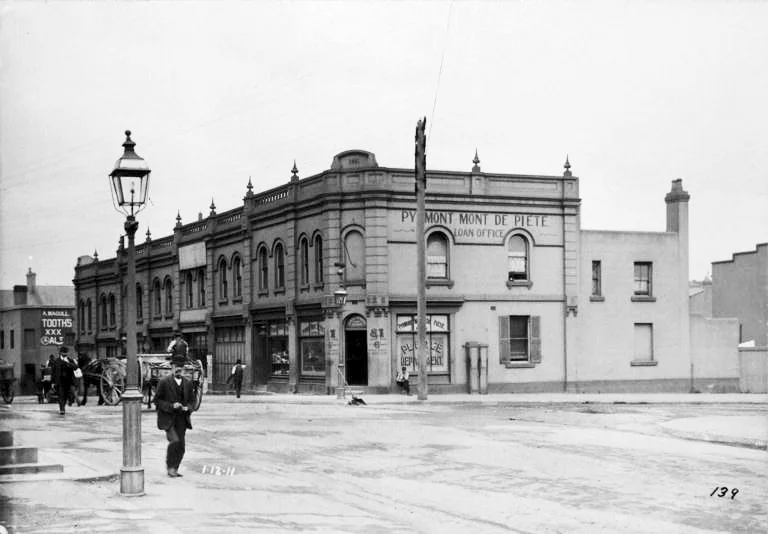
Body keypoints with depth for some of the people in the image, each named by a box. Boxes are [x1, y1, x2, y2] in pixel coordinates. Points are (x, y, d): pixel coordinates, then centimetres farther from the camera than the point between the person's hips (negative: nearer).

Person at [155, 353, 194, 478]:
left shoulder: (188, 383, 9)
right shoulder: (164, 382, -4)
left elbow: (191, 401, 19)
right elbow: (157, 400, -4)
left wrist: (187, 408, -4)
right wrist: (171, 406, -16)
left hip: (181, 419, 5)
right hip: (168, 418, -5)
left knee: (181, 446, 2)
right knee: (175, 441, -21)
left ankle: (174, 469, 18)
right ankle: (169, 466, -2)